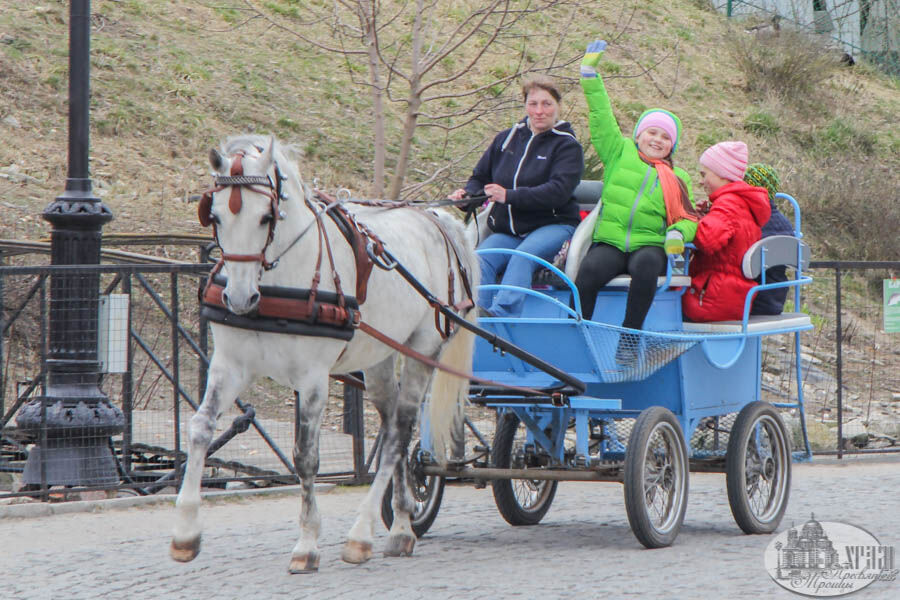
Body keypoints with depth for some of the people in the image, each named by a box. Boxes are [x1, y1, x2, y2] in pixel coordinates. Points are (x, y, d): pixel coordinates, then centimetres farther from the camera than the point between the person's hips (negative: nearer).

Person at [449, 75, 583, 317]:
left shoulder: (567, 146, -1)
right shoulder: (506, 139, 15)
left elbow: (558, 192, -17)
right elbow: (480, 177, 22)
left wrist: (510, 196, -26)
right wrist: (467, 194, -3)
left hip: (552, 226, -4)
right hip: (506, 230, 4)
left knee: (524, 255, -36)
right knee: (479, 259, -27)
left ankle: (502, 312, -54)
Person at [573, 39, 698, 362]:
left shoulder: (677, 179, 20)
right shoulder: (620, 153, 17)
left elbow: (689, 218, 17)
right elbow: (601, 118, 15)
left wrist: (678, 233, -7)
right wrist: (589, 73, 11)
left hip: (649, 246, 0)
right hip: (609, 242, 0)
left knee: (646, 265, -37)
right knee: (589, 270, -33)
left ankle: (630, 337, -30)